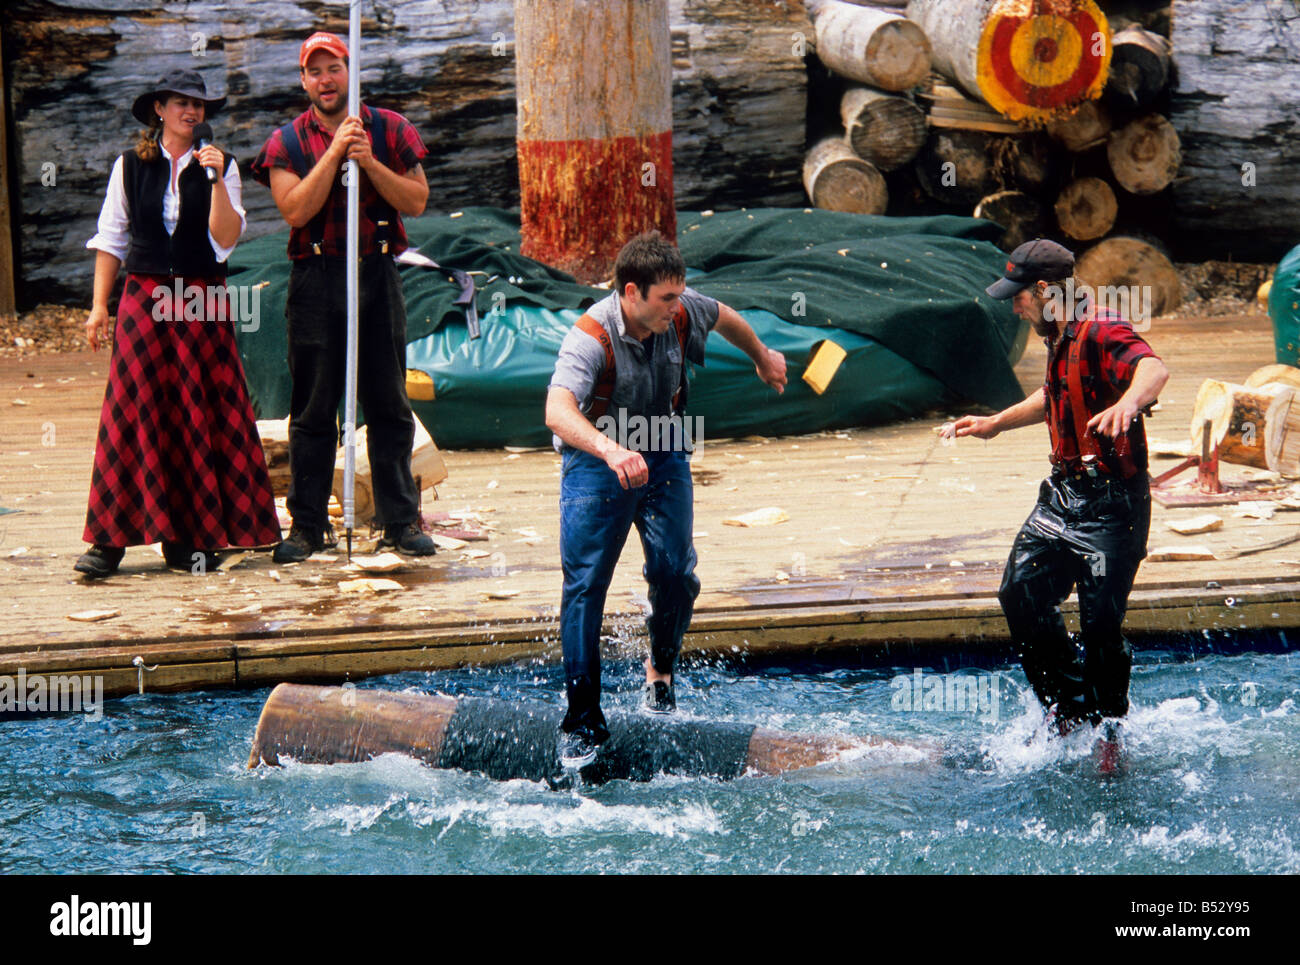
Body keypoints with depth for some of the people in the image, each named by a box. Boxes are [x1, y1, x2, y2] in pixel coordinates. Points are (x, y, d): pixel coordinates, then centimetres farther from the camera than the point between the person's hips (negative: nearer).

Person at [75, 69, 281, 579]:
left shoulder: (220, 166, 5)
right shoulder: (130, 167, 7)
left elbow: (225, 238, -5)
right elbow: (110, 239, 10)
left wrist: (216, 180, -15)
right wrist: (99, 307, 4)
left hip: (202, 304, 1)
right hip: (144, 299, 0)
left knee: (200, 416, 0)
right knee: (133, 416, -6)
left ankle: (188, 539, 7)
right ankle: (111, 540, -5)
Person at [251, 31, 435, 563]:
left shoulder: (389, 130, 6)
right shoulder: (287, 141, 3)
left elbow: (416, 200, -1)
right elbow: (295, 210, -11)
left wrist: (370, 162, -14)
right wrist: (335, 151, -14)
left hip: (377, 275, 1)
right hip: (315, 279, -1)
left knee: (389, 404, 3)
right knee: (312, 409, 2)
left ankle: (401, 520, 9)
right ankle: (307, 524, 8)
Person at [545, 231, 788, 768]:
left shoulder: (681, 313, -12)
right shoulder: (589, 339, -28)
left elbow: (724, 317, 14)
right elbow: (557, 411, -45)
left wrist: (763, 357, 33)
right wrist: (609, 450, -63)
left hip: (664, 457, 4)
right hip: (595, 462, -4)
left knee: (673, 570, -9)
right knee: (584, 585, -9)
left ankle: (661, 671, 20)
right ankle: (583, 721, -4)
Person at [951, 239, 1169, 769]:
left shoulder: (1102, 334, -18)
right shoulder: (1059, 340, 13)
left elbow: (1154, 369, -40)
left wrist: (1127, 403, -61)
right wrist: (994, 424, 41)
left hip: (1112, 505, -9)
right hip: (1063, 494, 9)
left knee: (1100, 620, -8)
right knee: (1020, 592, 3)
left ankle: (1109, 729, 12)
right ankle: (1067, 705, 19)